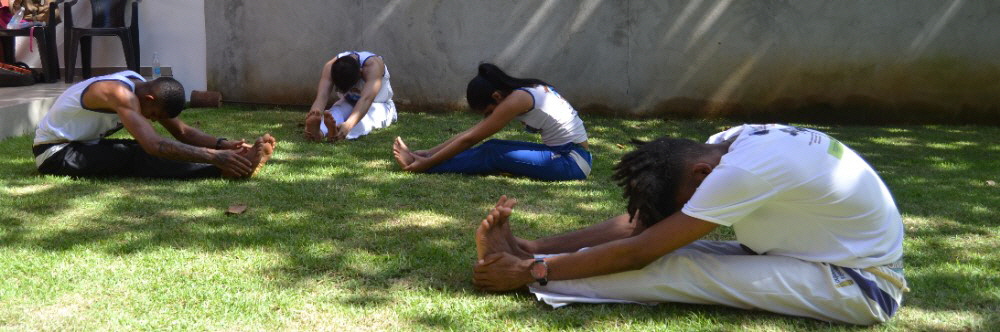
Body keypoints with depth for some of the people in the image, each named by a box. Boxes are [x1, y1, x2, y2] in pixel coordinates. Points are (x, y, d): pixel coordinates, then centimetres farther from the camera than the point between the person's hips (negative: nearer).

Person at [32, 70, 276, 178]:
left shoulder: (146, 88, -3)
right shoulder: (120, 95, -30)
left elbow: (182, 131, 0)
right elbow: (155, 145, -41)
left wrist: (223, 144, -18)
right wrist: (216, 157, -45)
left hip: (82, 144, 8)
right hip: (53, 152, -8)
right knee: (132, 157, -30)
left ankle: (237, 162, -30)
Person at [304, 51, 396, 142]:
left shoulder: (372, 66, -35)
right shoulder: (330, 67, -24)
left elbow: (366, 100, -49)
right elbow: (322, 96, -37)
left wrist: (348, 125, -67)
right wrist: (313, 116, -60)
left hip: (377, 105, -3)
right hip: (348, 103, 3)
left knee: (368, 118, -39)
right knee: (336, 111, -33)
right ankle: (319, 132, -65)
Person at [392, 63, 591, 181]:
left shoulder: (516, 100, -17)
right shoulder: (525, 91, 10)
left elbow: (469, 139, -14)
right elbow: (472, 133, 12)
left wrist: (427, 164, -9)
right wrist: (429, 153, 9)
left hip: (572, 163, -9)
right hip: (569, 155, 9)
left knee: (494, 154, -14)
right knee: (494, 149, 1)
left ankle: (422, 164, -10)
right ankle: (427, 156, 3)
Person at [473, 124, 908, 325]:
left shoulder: (747, 170, -30)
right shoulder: (726, 146, -5)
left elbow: (640, 251, -28)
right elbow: (639, 221, -4)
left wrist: (531, 271, -23)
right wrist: (534, 248, -10)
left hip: (863, 282, -8)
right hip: (827, 255, 8)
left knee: (676, 268, -21)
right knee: (673, 250, -10)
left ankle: (515, 266, -17)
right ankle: (519, 253, -8)